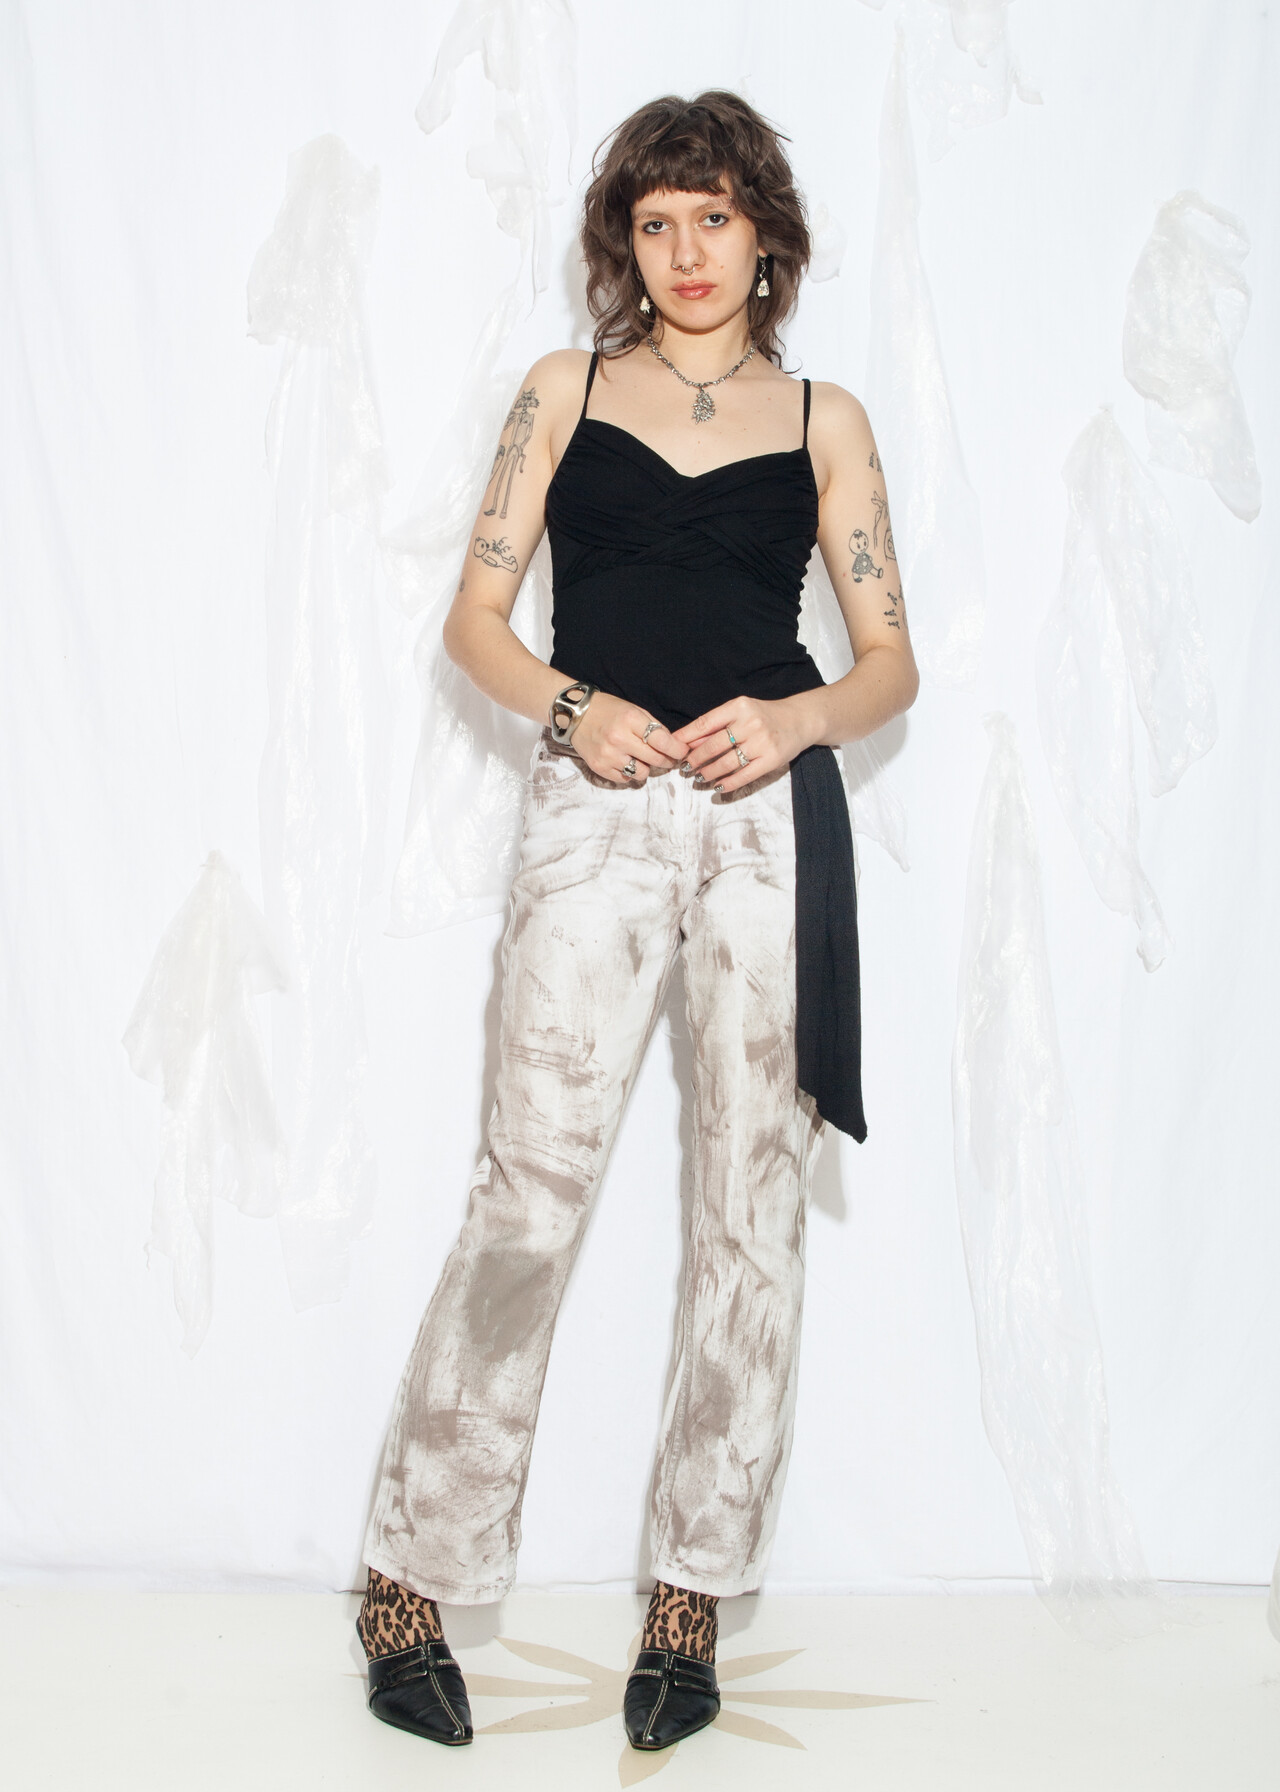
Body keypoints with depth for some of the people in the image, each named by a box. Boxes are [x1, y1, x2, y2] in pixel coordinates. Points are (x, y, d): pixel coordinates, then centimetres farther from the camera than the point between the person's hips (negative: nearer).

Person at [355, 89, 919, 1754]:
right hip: (599, 803, -1)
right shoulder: (566, 388, 13)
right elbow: (474, 615, 7)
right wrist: (572, 708, -12)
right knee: (533, 1184, -7)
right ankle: (413, 1575, 7)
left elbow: (892, 661, 9)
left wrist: (793, 717, -11)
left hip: (772, 813, 2)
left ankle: (695, 1596, 14)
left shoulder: (824, 418, 13)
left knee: (752, 1200, 2)